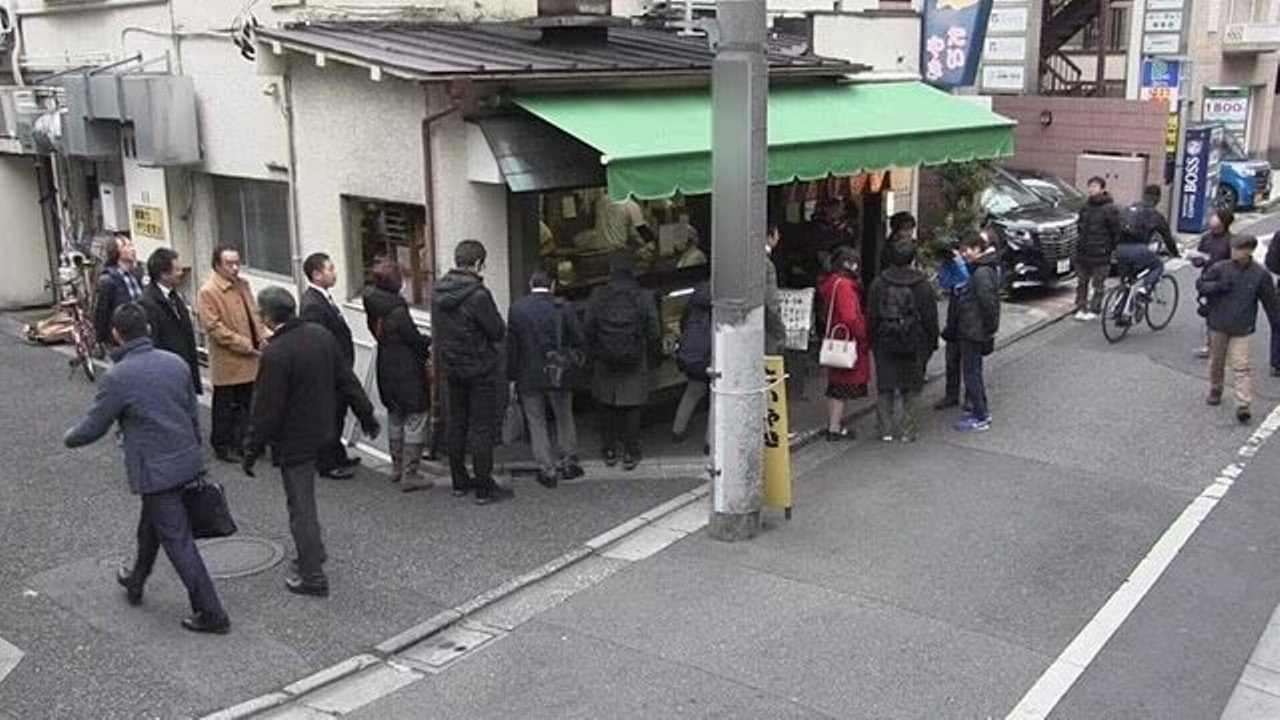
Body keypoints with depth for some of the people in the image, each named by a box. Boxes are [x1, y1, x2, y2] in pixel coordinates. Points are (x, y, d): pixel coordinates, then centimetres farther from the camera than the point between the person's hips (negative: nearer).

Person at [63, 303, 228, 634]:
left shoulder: (118, 377, -18)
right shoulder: (176, 362, 0)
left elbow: (94, 426, -7)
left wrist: (69, 438, 14)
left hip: (154, 470, -7)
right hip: (186, 461, 7)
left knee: (178, 540, 0)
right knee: (151, 525, 28)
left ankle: (211, 613, 4)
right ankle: (135, 582, 49)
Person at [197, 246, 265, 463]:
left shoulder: (242, 284, 9)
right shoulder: (207, 292, -14)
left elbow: (254, 314, 17)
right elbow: (215, 328, -18)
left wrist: (262, 337, 0)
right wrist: (246, 345, -19)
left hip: (249, 360, 6)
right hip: (227, 361, -6)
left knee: (246, 404, 14)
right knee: (226, 407, 7)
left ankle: (242, 443, 26)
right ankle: (222, 445, 21)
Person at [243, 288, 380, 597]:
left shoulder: (275, 354, -24)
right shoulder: (321, 335, -2)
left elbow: (267, 410, -20)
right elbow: (347, 380, 7)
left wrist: (252, 450, -10)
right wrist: (366, 415, 17)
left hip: (293, 440, -7)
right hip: (322, 430, 8)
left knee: (300, 507, 3)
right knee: (304, 500, 24)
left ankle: (312, 576, 10)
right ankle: (312, 556, 35)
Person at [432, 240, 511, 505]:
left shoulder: (438, 293, 1)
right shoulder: (478, 295, -21)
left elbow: (437, 331, 10)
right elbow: (498, 332, -14)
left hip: (451, 369, 7)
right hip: (480, 370, -7)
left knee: (455, 426, 15)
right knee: (482, 428, 0)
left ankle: (459, 482, 24)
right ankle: (484, 488, 4)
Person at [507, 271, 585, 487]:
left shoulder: (516, 308, -5)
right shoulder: (563, 308, -6)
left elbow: (511, 346, -3)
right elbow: (578, 340, -3)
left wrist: (512, 377, 3)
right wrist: (573, 358, 17)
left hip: (528, 377, 0)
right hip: (558, 375, 0)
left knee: (536, 423, 9)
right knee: (564, 418, 18)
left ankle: (547, 470, 9)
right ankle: (568, 461, 23)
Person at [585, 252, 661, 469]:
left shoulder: (597, 296, -8)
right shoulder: (645, 298, -9)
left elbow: (588, 331, -3)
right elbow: (653, 334, -5)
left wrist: (594, 354, 12)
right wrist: (645, 355, 11)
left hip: (604, 364, 1)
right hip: (635, 363, 0)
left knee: (607, 408, 14)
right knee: (632, 409, 11)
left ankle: (610, 452, 21)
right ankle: (630, 453, 15)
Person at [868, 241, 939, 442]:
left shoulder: (878, 283, -3)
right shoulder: (923, 284, -6)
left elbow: (871, 315, 1)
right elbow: (930, 317, -2)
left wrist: (872, 339, 10)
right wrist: (932, 342, 8)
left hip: (884, 343, 1)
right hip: (915, 343, -1)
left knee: (885, 387, 9)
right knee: (911, 388, 9)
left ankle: (886, 430, 12)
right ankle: (909, 431, 12)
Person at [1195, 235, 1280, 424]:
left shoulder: (1260, 274, -4)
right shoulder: (1220, 268, -4)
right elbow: (1200, 284, 3)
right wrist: (1217, 286, -15)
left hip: (1241, 329, -2)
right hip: (1218, 325, 2)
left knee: (1242, 366, -10)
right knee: (1216, 362, 17)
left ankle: (1243, 406, -12)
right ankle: (1215, 391, 40)